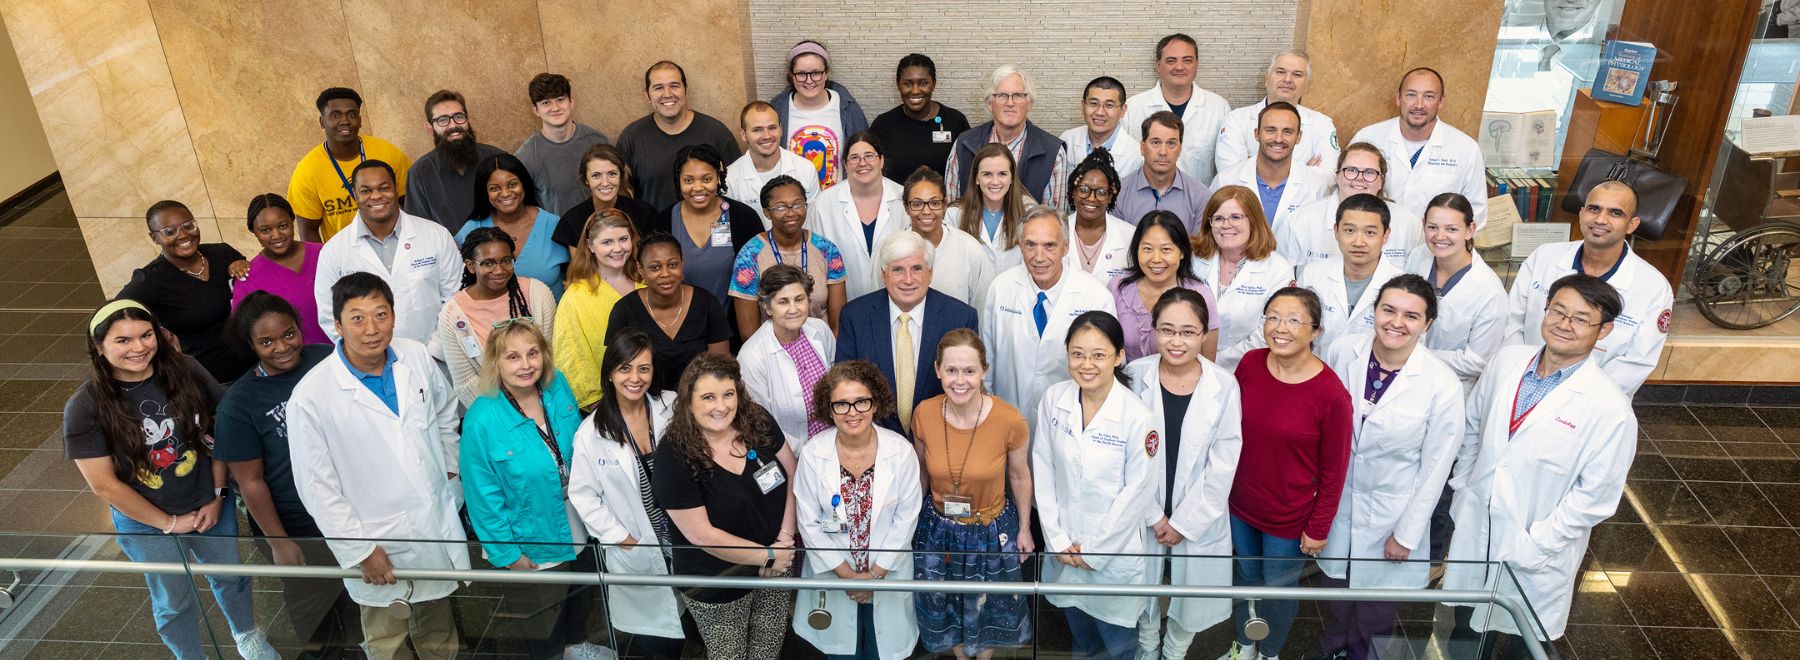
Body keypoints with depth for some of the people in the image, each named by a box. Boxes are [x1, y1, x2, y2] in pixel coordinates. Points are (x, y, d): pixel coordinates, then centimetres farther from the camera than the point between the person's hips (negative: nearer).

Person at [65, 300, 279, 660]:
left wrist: (218, 495, -7)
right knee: (174, 603, 18)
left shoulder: (185, 370, -15)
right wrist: (169, 523, -11)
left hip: (211, 505, 2)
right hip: (145, 521, -2)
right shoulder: (84, 407, -20)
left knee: (230, 577, 23)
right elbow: (104, 484, -15)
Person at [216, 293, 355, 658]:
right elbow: (250, 482, -12)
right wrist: (278, 542, -10)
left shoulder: (327, 358, -10)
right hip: (298, 527, -2)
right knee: (312, 599, 19)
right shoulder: (237, 405, -17)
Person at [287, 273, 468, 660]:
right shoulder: (310, 397, -21)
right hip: (378, 541, -4)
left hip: (438, 523, 4)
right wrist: (359, 550, -13)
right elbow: (317, 487, -15)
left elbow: (445, 412, 13)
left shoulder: (417, 358, -9)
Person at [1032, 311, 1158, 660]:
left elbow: (1137, 493, -15)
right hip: (1064, 547, 4)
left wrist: (1094, 550, -11)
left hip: (1116, 550, -3)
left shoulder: (1139, 418, -20)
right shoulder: (1053, 400, -9)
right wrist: (1058, 539, -5)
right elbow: (1043, 470, -3)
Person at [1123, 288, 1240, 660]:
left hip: (1198, 519, -1)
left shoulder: (1224, 387, -14)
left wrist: (1184, 522, -11)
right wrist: (1153, 515, -11)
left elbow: (1222, 466, -11)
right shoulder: (1136, 376, -13)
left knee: (1192, 589, 16)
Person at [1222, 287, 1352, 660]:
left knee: (1279, 588, 19)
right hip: (1240, 505, 3)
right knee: (1245, 577, 24)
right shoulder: (1250, 364, -12)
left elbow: (1333, 471, -14)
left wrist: (1319, 529, -7)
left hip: (1289, 518, -3)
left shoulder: (1330, 394, -24)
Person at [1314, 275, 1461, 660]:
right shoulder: (1341, 352, -14)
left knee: (1377, 612, 16)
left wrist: (1407, 532, -7)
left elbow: (1435, 467, -11)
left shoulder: (1443, 385, -21)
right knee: (1335, 584, 24)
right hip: (1336, 500, 3)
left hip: (1391, 511, -2)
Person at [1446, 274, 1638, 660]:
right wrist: (1462, 485, 6)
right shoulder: (1507, 361, -6)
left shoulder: (1611, 408, -21)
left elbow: (1595, 497, -17)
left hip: (1535, 557, -4)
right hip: (1473, 531, 4)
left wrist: (1534, 547, -17)